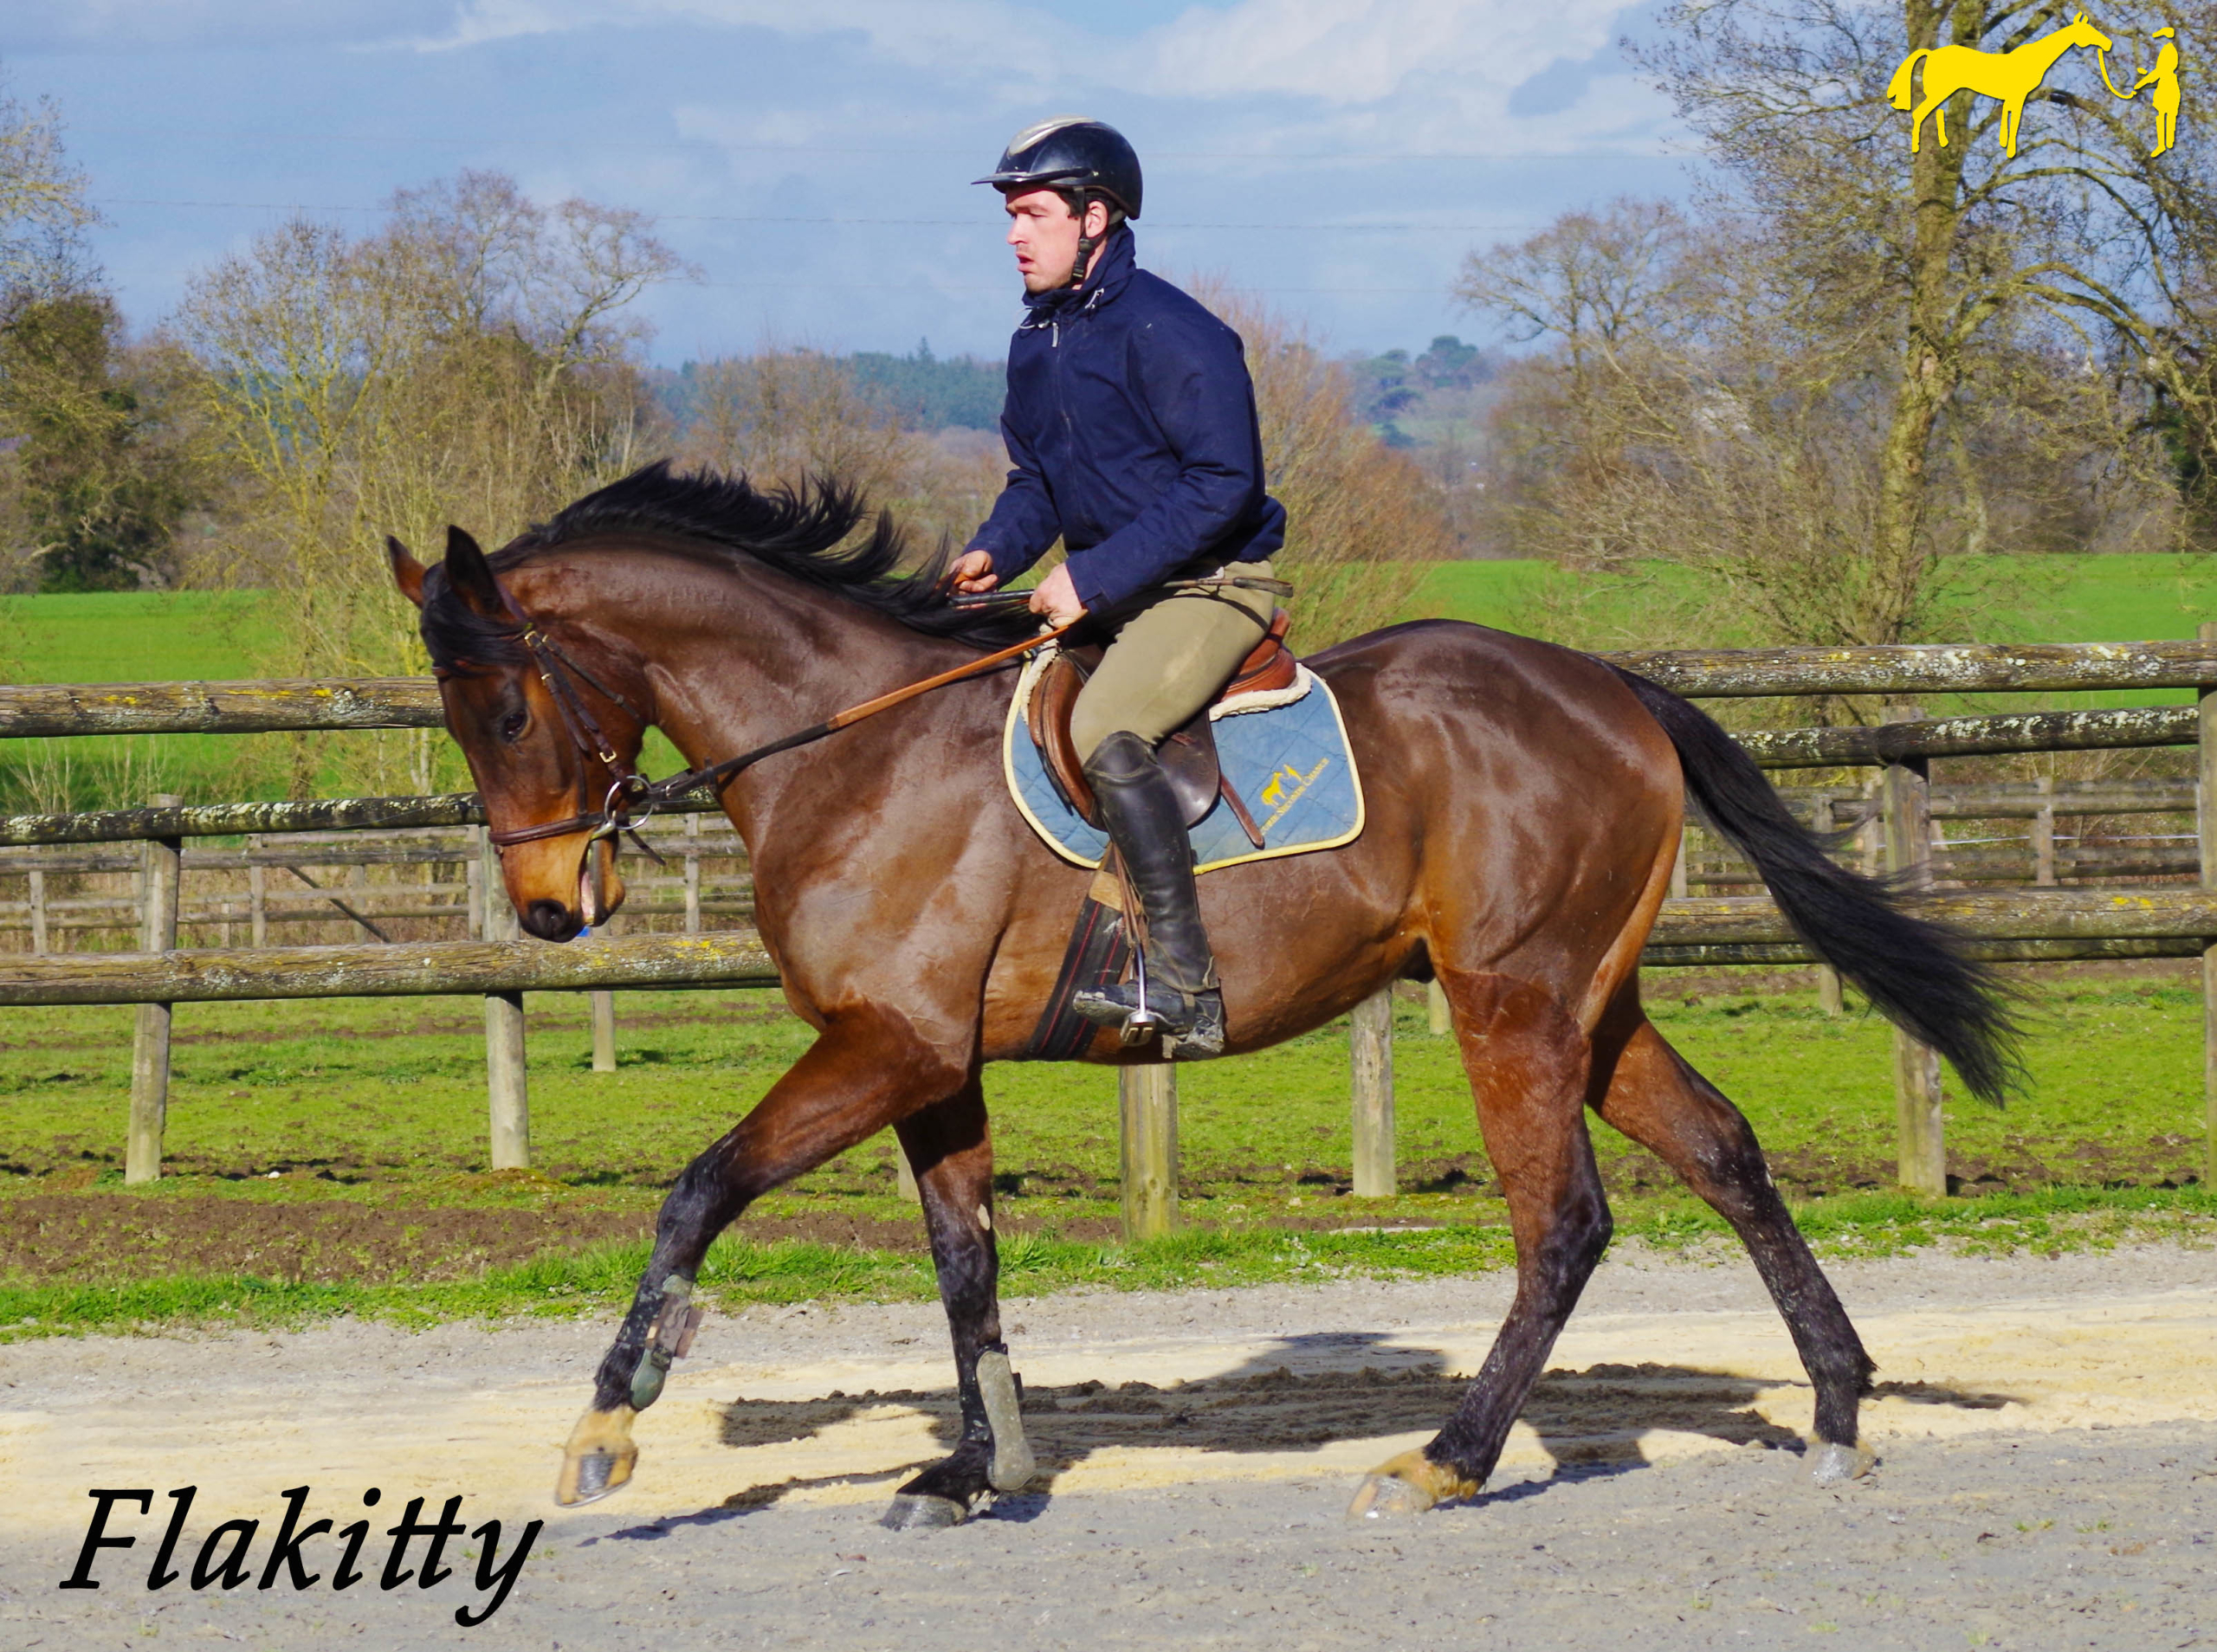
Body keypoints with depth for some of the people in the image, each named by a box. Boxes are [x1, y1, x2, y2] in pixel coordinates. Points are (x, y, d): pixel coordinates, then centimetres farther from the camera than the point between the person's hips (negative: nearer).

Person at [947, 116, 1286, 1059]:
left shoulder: (1166, 333, -18)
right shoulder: (1036, 343, 10)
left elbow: (1222, 484, -23)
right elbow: (1035, 476, 20)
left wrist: (1096, 577, -25)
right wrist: (996, 551, -2)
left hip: (1208, 588, -10)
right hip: (1106, 595, 10)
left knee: (1106, 733, -31)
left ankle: (1184, 989, -32)